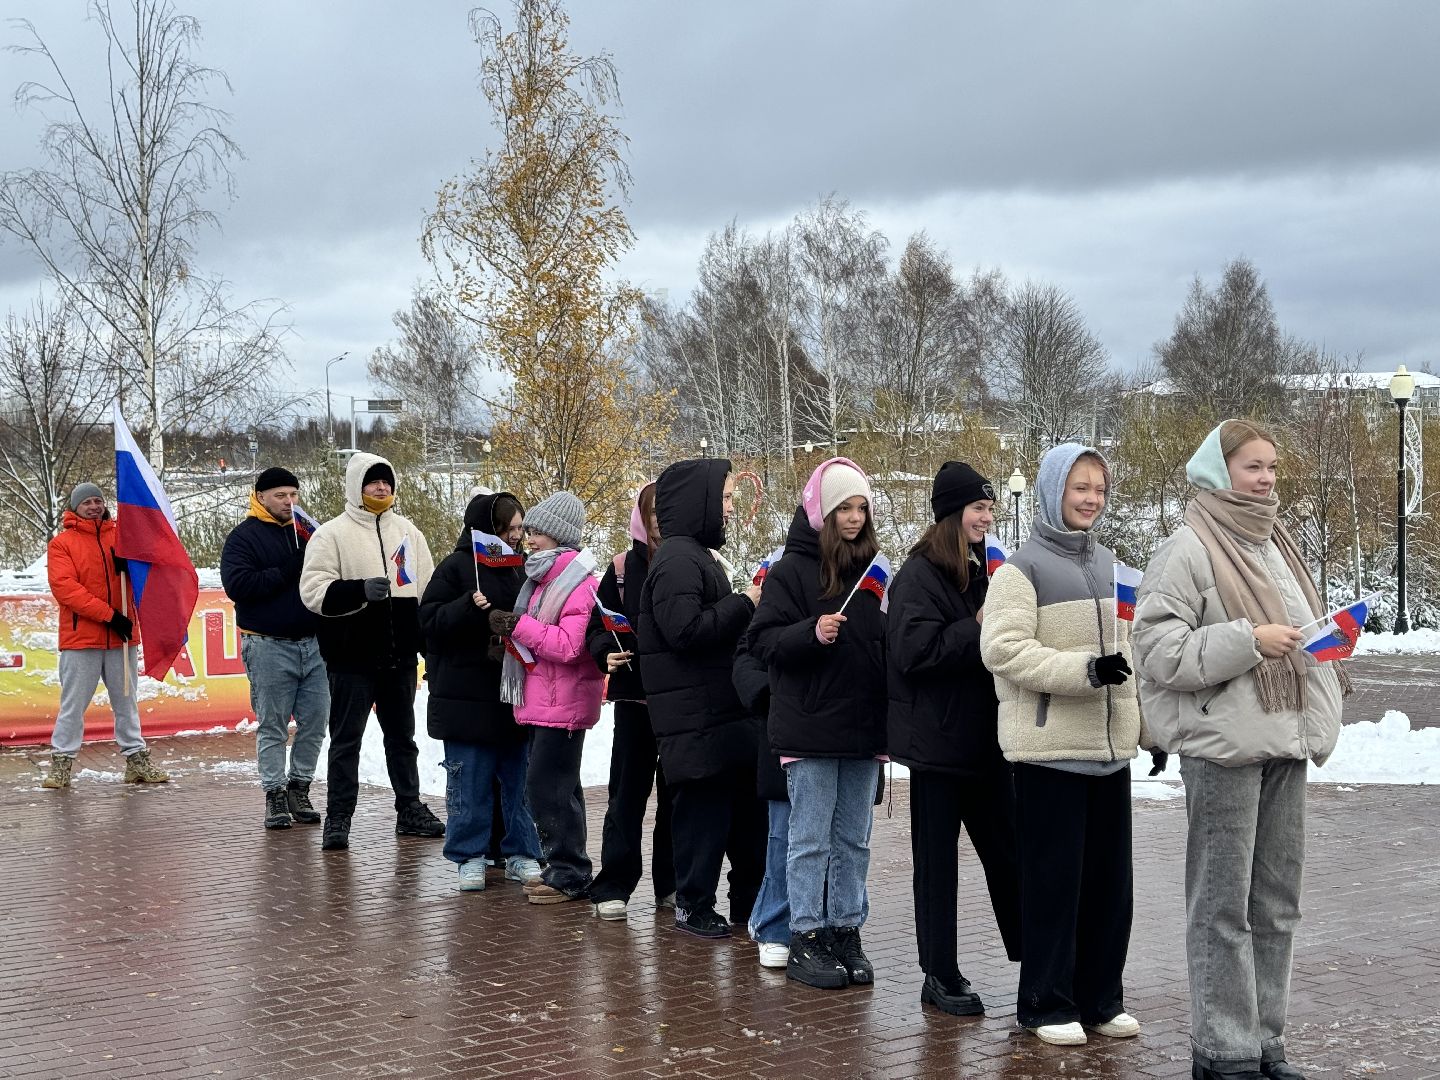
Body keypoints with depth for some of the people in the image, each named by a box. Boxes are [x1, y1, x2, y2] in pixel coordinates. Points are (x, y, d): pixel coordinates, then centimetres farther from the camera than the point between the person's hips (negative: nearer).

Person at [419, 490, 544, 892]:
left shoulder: (521, 568, 9)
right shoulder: (456, 567, -5)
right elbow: (429, 620, -9)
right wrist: (469, 608, -23)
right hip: (467, 696, -4)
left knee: (519, 777, 9)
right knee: (470, 780, 2)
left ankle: (520, 853, 18)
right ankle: (469, 856, 12)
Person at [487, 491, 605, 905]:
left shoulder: (579, 584, -15)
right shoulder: (544, 575, 14)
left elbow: (569, 646, -24)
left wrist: (519, 626, -21)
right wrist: (511, 631, 7)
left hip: (563, 703, -10)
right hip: (542, 699, 10)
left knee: (546, 787, -9)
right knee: (556, 786, 15)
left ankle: (568, 875, -1)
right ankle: (562, 869, 23)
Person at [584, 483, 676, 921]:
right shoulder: (624, 568, 4)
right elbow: (597, 626, 5)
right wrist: (607, 654, -15)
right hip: (635, 696, -1)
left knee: (677, 793, 8)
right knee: (628, 792, 1)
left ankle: (671, 884, 18)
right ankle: (613, 887, 6)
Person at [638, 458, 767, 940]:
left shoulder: (697, 556, 19)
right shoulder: (677, 561, -15)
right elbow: (685, 630, -25)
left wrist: (747, 607, 12)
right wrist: (745, 603, -17)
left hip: (723, 710, 11)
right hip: (696, 721, -11)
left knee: (747, 801, 15)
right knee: (703, 805, -4)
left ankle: (750, 899, 24)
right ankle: (693, 905, 7)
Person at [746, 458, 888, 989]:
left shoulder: (871, 568, 11)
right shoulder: (793, 570, -5)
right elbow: (762, 640, -9)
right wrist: (812, 633, -25)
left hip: (863, 727, 5)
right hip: (810, 730, -5)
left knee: (854, 840, 10)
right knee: (811, 839, 0)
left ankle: (846, 933, 17)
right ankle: (806, 939, 6)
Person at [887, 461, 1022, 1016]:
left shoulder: (977, 572, 14)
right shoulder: (920, 575, -10)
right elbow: (914, 651, -22)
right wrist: (978, 628, -20)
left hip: (984, 737, 7)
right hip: (939, 738, -7)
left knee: (1006, 849, 8)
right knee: (937, 860, 3)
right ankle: (941, 976, 10)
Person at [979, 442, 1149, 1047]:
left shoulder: (1107, 565, 15)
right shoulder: (1023, 567, -7)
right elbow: (1001, 648, -17)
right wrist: (1084, 670, -24)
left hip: (1109, 746, 7)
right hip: (1049, 747, -7)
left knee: (1110, 877, 10)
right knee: (1053, 878, -2)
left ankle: (1100, 998, 22)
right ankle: (1047, 1004, 9)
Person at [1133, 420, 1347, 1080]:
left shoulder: (1274, 545, 16)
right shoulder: (1189, 550, -9)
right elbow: (1158, 650, -16)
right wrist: (1249, 642, -19)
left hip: (1285, 741, 8)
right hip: (1223, 747, -8)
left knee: (1276, 904, 11)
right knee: (1223, 907, -2)